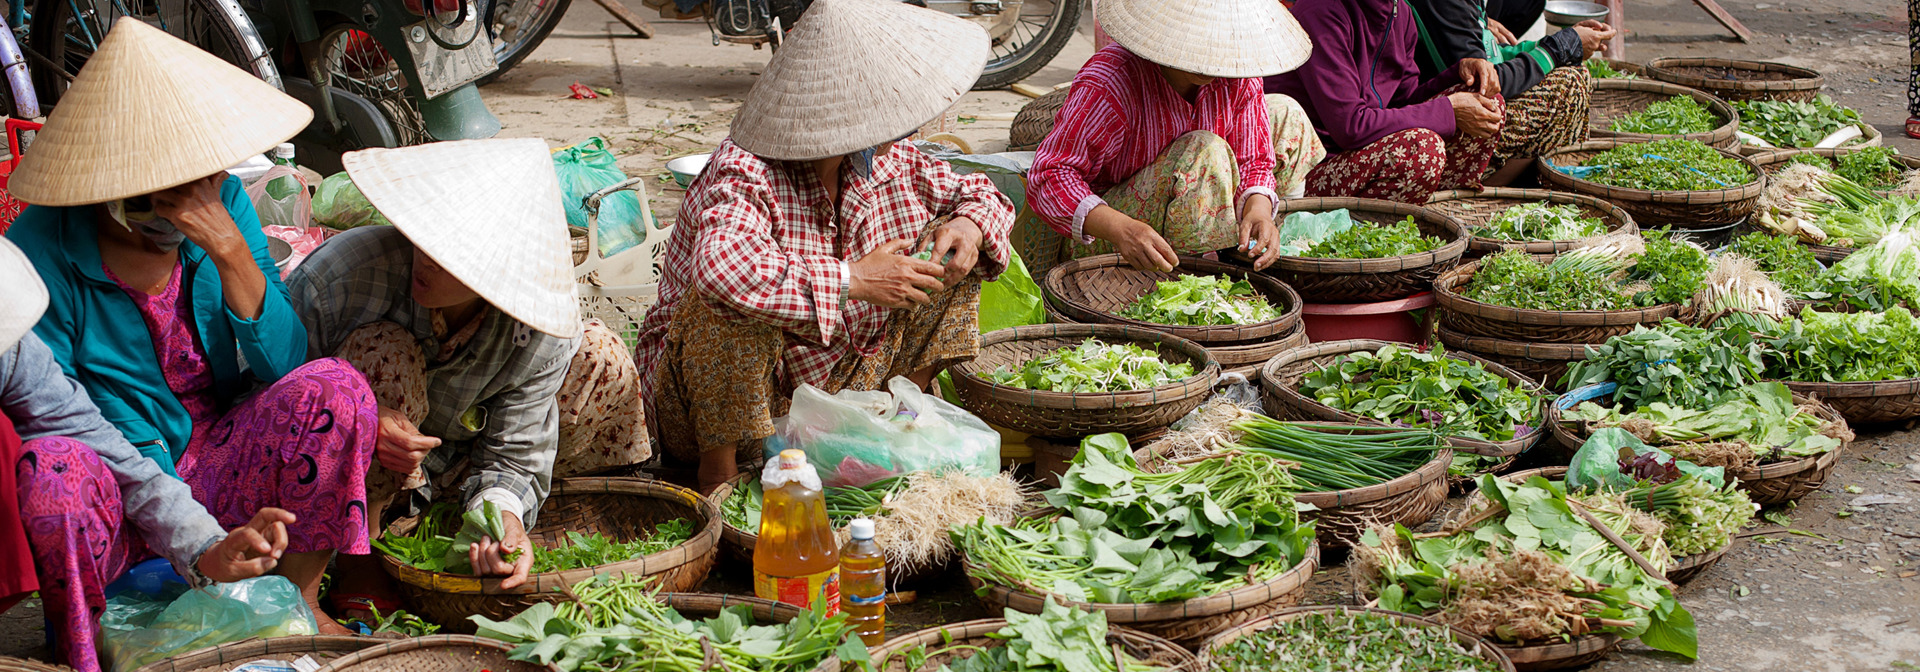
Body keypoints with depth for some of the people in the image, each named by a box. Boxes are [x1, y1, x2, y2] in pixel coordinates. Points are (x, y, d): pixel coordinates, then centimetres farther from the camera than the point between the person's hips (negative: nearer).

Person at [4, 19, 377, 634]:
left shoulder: (225, 202, -4)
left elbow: (285, 366, -6)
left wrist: (232, 254, -24)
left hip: (217, 464, 5)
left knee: (334, 388, -22)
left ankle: (299, 601, -8)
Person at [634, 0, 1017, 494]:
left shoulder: (890, 164, -5)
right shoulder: (745, 177, -28)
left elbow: (975, 193, 12)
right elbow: (722, 266, -49)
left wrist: (969, 224, -14)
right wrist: (853, 280, -40)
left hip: (837, 388, 6)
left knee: (948, 255, -1)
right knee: (733, 302, -39)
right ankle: (717, 471, -19)